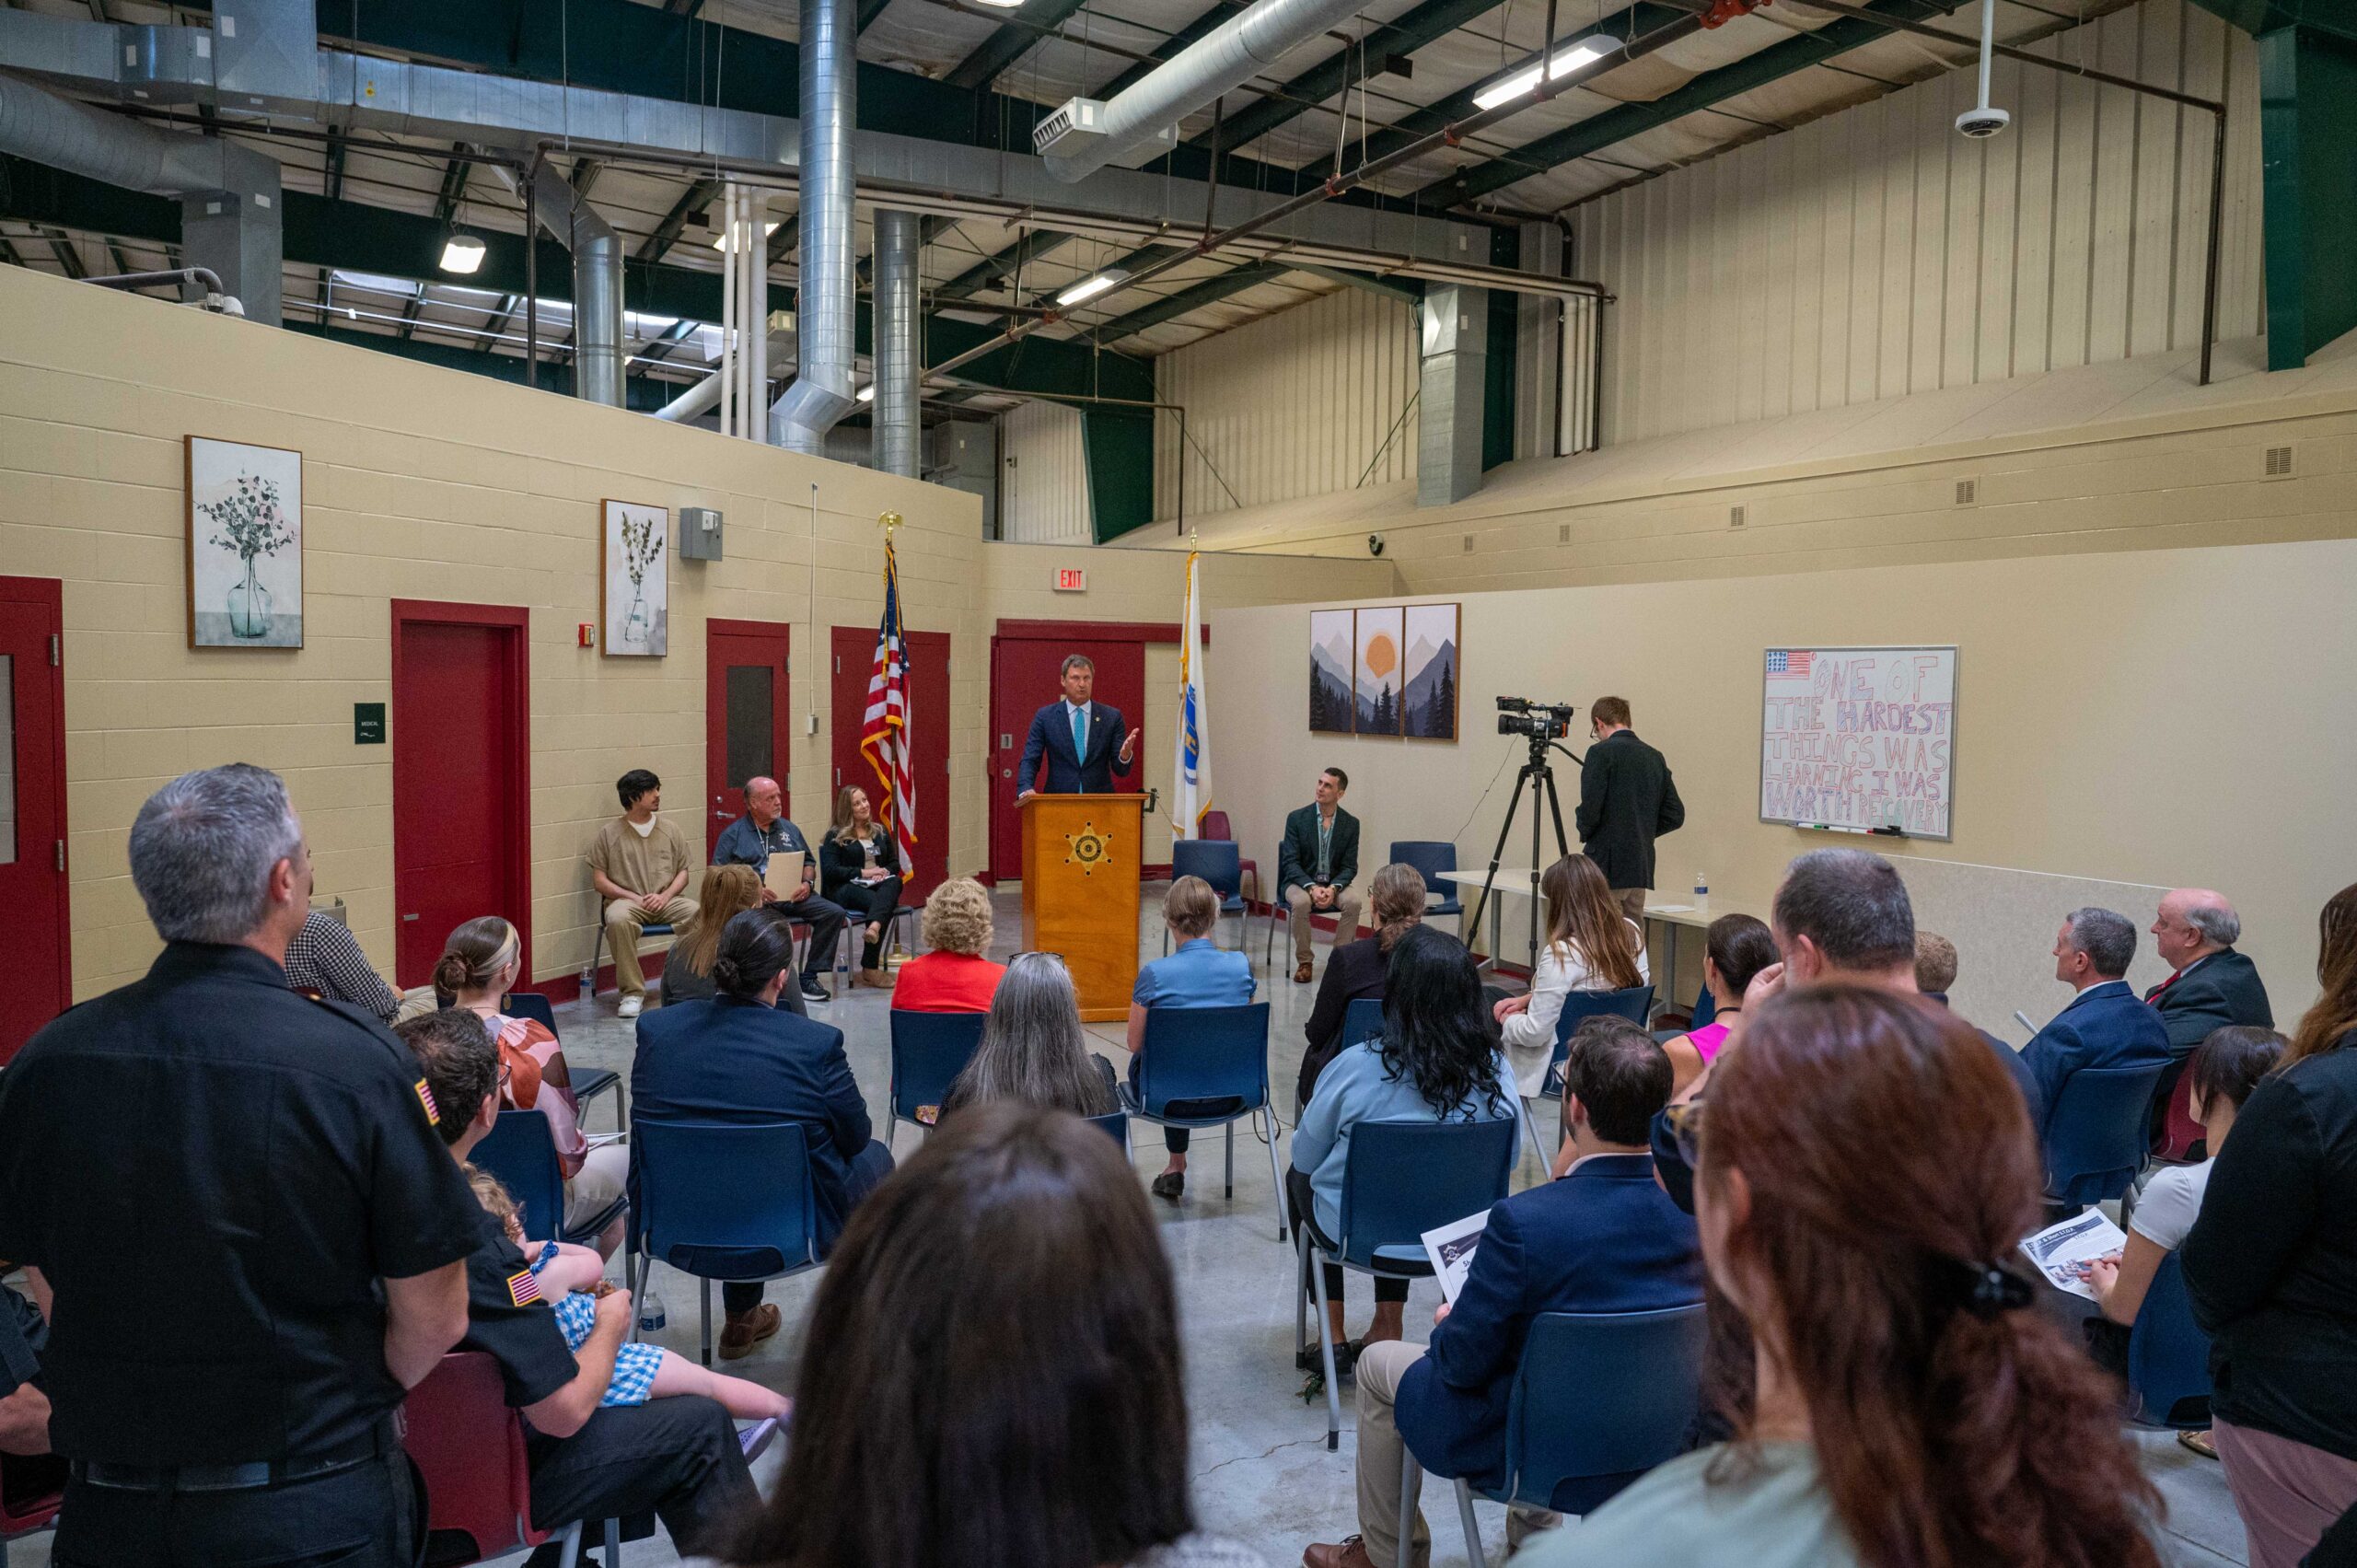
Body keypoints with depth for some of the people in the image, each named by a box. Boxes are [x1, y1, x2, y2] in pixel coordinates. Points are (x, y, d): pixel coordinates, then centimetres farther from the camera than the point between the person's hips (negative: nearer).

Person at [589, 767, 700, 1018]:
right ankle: (633, 992, -28)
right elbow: (600, 881, 3)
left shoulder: (671, 830, 16)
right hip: (627, 901, -2)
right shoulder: (609, 833, 7)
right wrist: (635, 898, -10)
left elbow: (683, 872, 13)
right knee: (618, 919, -39)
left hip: (666, 901, 2)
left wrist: (665, 896, -6)